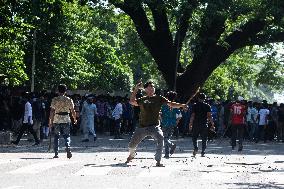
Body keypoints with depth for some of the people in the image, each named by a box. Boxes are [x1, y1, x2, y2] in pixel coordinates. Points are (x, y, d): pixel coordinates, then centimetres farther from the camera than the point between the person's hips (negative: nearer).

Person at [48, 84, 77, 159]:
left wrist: (50, 121, -3)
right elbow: (73, 111, 3)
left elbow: (52, 111, -6)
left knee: (56, 136, 9)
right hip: (66, 120, 1)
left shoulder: (54, 100, -3)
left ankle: (56, 153, 7)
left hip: (57, 120, -1)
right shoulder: (69, 100, 1)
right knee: (67, 136, 8)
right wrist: (75, 119, 18)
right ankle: (68, 148, -17)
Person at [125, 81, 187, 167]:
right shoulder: (142, 99, 10)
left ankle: (158, 161, -28)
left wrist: (181, 105, -17)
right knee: (131, 145, 7)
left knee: (160, 138, -33)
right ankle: (131, 155, 45)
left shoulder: (159, 98, 3)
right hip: (142, 127, 2)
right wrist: (136, 89, 8)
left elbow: (171, 104, -2)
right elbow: (132, 101, 12)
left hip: (154, 126, -2)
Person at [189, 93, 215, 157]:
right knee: (204, 139, 6)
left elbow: (192, 116, -4)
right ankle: (203, 152, 0)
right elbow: (209, 116, -5)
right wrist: (212, 124, -2)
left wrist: (190, 124, 0)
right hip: (204, 125, 1)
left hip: (196, 124, 0)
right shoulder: (207, 106, 2)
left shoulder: (195, 105, 1)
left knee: (194, 137, 12)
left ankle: (195, 148, -10)